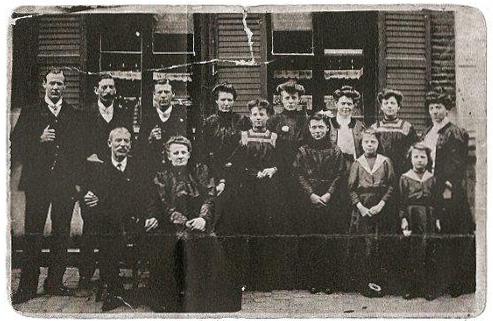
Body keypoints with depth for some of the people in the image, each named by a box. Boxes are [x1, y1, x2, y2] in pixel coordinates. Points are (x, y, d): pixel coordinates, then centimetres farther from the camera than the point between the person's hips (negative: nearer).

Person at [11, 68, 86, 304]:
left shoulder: (76, 116, 12)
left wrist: (76, 177, -2)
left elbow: (82, 149, 8)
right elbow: (16, 147, 2)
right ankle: (27, 286, 4)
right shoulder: (29, 113, 9)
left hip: (66, 184, 2)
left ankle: (55, 282, 16)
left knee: (61, 235, 6)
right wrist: (39, 139, -14)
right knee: (32, 236, -2)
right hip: (37, 183, -1)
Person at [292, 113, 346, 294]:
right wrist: (311, 195, -10)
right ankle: (312, 281, 6)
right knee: (308, 242, -1)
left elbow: (339, 175, 3)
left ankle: (329, 281, 5)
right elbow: (299, 175, 2)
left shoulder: (335, 151, 9)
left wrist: (328, 194, -10)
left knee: (330, 242, -2)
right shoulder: (303, 151, 9)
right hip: (308, 202, 0)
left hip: (330, 202, 0)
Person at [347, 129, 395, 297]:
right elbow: (351, 189, 5)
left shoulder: (385, 162, 6)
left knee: (378, 246, -2)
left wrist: (381, 204, -7)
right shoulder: (356, 164, 7)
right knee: (362, 247, -4)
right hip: (361, 211, 0)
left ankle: (375, 281, 7)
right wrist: (360, 206, -7)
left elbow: (391, 186, 4)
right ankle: (364, 282, 3)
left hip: (380, 210, 0)